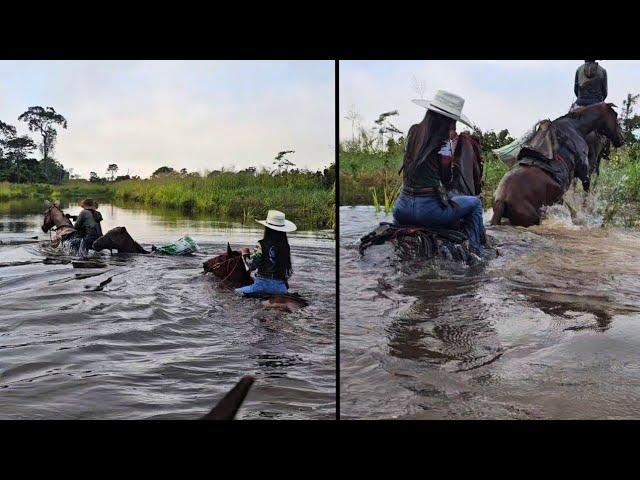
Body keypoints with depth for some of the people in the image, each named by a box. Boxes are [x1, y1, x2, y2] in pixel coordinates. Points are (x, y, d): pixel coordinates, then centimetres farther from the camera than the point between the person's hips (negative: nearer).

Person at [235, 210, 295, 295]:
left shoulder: (262, 245, -8)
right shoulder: (285, 246, 4)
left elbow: (251, 265, -5)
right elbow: (289, 271, 8)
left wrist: (245, 254, 13)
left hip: (262, 285, -4)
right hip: (281, 287, 4)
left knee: (236, 292, 10)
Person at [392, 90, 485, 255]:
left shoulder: (413, 131, 4)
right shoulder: (444, 143, -11)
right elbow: (446, 179, -1)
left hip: (401, 210, 5)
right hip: (429, 210, -5)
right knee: (475, 203, 20)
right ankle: (474, 251, 14)